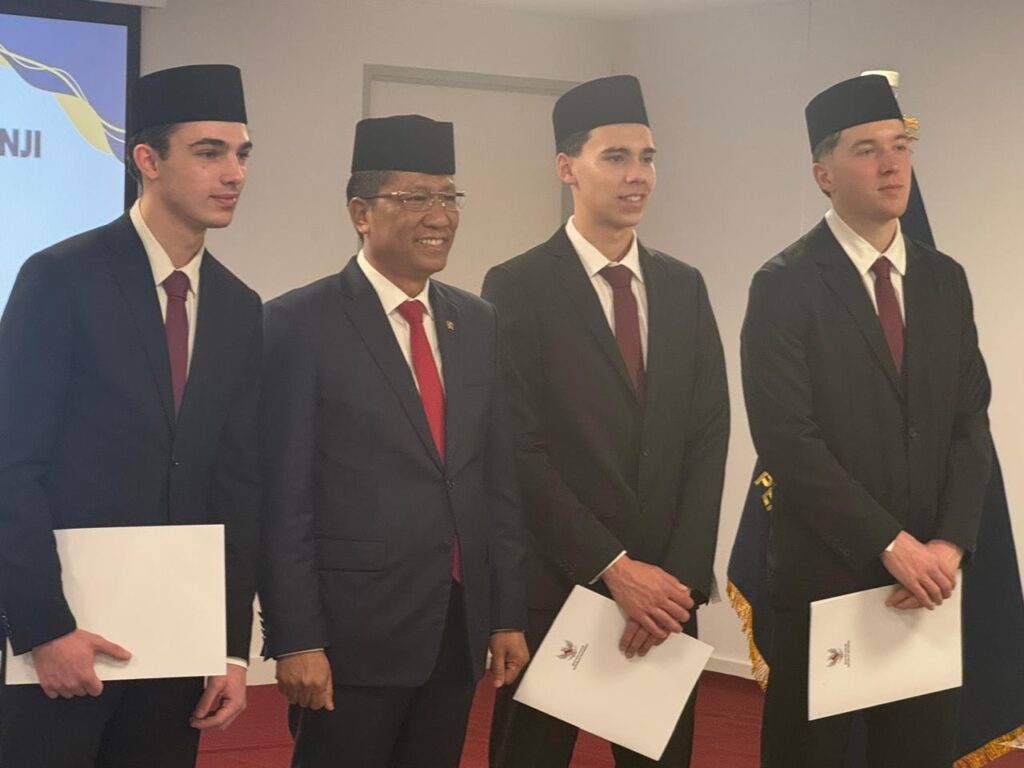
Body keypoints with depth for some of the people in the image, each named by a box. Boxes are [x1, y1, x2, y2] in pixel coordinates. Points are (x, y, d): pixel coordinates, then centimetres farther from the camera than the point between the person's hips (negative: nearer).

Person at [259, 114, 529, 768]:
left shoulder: (476, 322, 11)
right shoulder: (301, 323, -7)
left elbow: (498, 477, 13)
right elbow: (284, 496, -9)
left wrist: (508, 614, 9)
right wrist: (296, 640, -13)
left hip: (459, 630, 5)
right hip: (354, 633, -5)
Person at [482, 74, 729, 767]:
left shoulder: (684, 288, 10)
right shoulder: (518, 288, -4)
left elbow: (708, 437, 5)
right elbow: (520, 450, -11)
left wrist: (680, 577, -6)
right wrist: (612, 568, -15)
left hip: (663, 590, 4)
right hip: (553, 588, -4)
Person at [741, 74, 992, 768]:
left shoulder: (944, 280, 10)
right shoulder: (786, 286, -7)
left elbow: (970, 423, 7)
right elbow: (788, 439, -14)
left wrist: (949, 543, -8)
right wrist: (891, 544, -17)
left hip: (930, 576, 5)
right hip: (826, 574, -5)